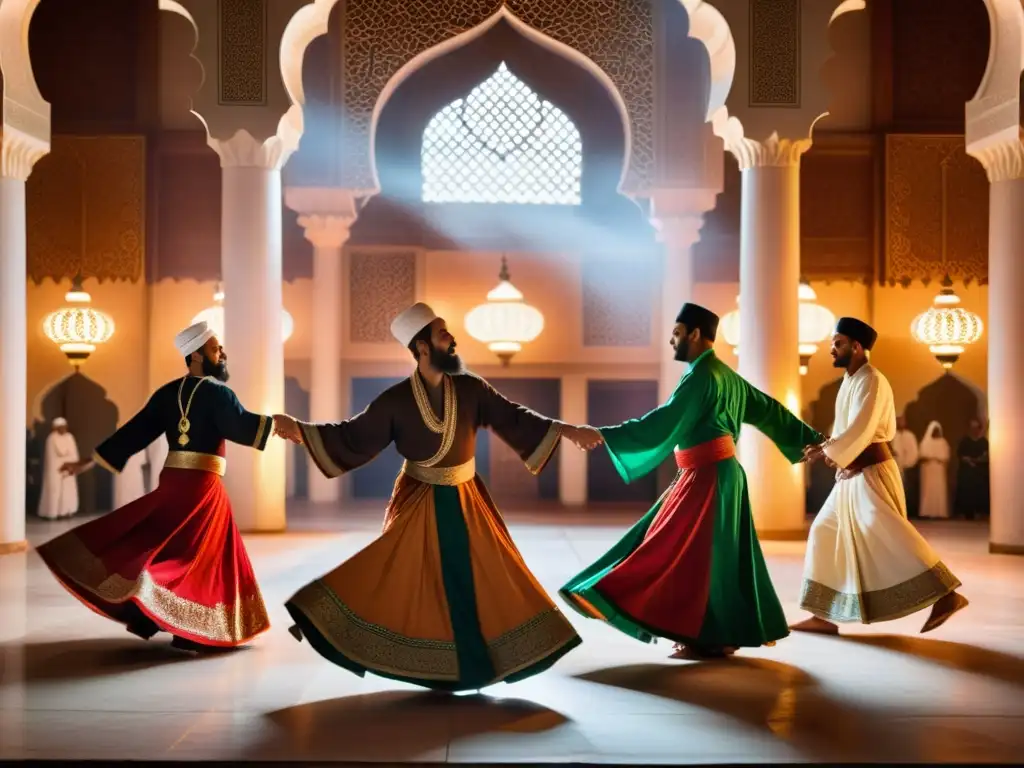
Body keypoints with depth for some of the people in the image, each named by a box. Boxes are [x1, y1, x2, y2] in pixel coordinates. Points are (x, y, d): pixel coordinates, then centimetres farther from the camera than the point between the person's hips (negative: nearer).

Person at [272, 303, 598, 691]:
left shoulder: (471, 388, -7)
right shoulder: (396, 400, -13)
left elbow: (513, 418, -3)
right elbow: (353, 437, -10)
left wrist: (564, 430, -10)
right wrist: (301, 431, -20)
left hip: (465, 503, 3)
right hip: (418, 504, -3)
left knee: (485, 580, 6)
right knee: (393, 575, -5)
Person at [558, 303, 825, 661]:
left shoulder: (701, 376, -15)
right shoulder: (724, 375, 15)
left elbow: (663, 421, -23)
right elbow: (768, 409, 21)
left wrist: (604, 435, -25)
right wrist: (811, 439, 29)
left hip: (707, 477, -10)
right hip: (722, 474, 10)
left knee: (693, 555, -5)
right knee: (718, 555, 11)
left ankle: (704, 639, -1)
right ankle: (721, 636, 15)